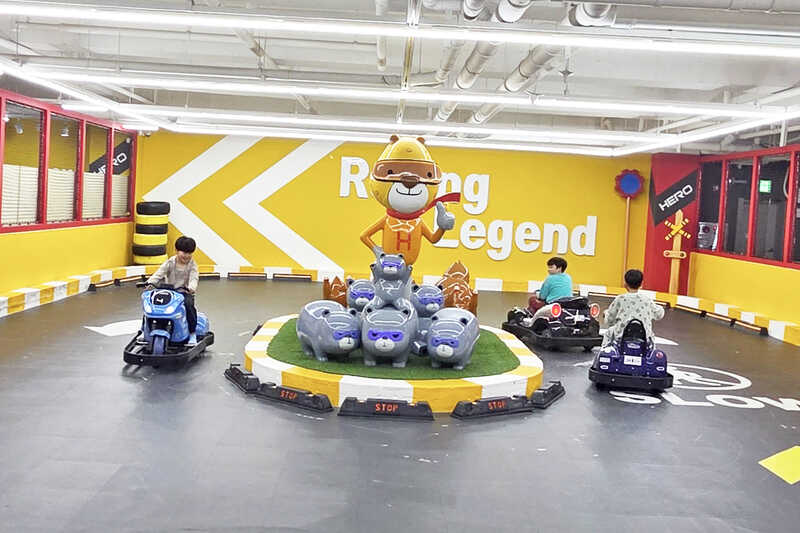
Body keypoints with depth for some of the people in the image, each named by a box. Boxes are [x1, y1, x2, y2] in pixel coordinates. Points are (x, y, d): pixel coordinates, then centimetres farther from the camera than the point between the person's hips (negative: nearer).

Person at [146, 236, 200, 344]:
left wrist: (191, 288, -37)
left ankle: (192, 333, -17)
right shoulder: (170, 263, 4)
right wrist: (150, 283, -26)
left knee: (189, 304, -32)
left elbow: (194, 278, -15)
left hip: (185, 292, -2)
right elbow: (159, 273, -7)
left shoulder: (192, 265, 0)